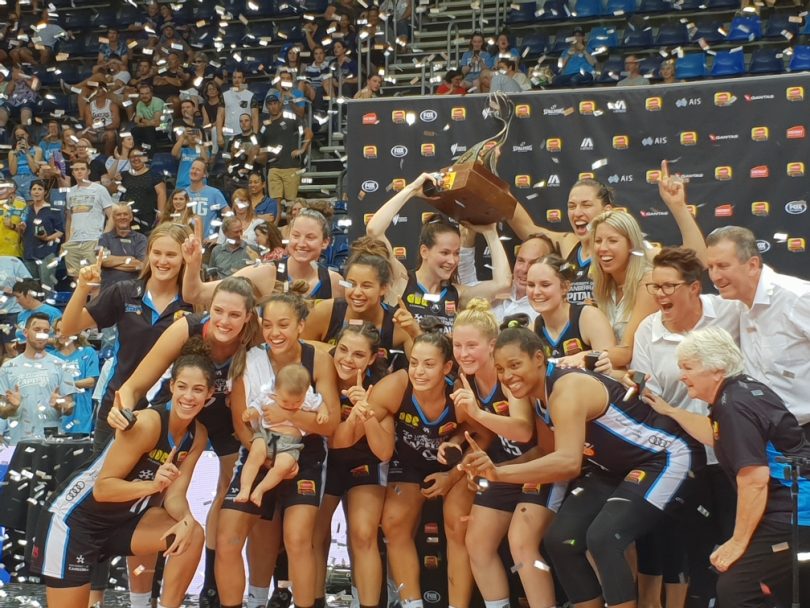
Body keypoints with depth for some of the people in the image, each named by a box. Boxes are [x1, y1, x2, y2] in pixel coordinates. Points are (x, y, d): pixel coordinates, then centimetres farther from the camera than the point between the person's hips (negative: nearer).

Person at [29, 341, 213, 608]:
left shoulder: (197, 436, -3)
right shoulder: (147, 423, -26)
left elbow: (174, 495, -4)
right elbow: (102, 488, -23)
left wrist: (186, 520, -25)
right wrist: (153, 485, -36)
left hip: (122, 522, 6)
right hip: (74, 519, -6)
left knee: (192, 534, -15)